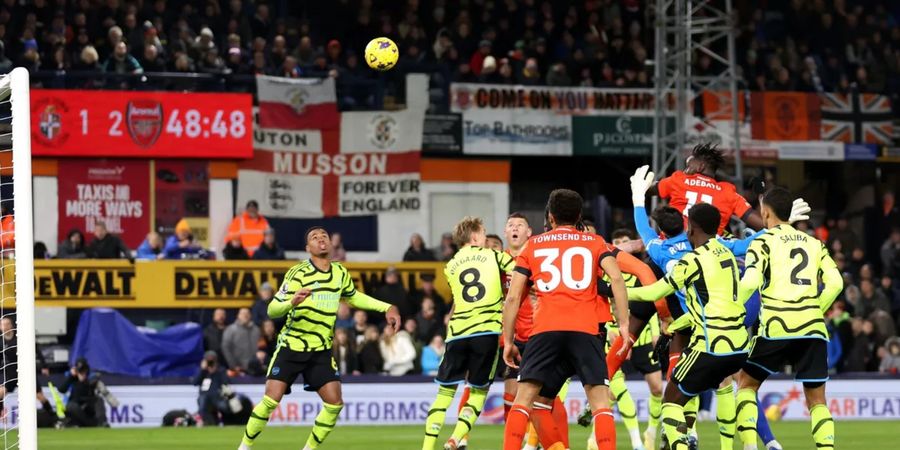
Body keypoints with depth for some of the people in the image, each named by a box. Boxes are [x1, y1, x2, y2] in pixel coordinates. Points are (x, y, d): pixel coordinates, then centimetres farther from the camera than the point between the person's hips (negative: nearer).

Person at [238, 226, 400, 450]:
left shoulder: (340, 273, 3)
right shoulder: (298, 274, -13)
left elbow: (353, 297, 24)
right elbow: (272, 310, -18)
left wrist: (387, 308, 17)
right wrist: (292, 302, -39)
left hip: (321, 350, 4)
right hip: (291, 346, -4)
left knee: (335, 403, -8)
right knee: (271, 400, -14)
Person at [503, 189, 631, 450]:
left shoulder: (533, 245, 20)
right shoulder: (595, 243, 18)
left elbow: (513, 296, 13)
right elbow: (616, 277, 0)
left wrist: (508, 341, 17)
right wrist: (624, 325, -1)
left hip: (545, 329, 0)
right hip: (585, 330, 0)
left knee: (524, 398, 3)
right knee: (600, 399, -1)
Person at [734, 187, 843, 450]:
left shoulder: (763, 242, 3)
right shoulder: (814, 244, 16)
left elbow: (750, 281, -12)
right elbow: (835, 283, 5)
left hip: (777, 326, -3)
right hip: (813, 329, 3)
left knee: (747, 384, 14)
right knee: (817, 400, 9)